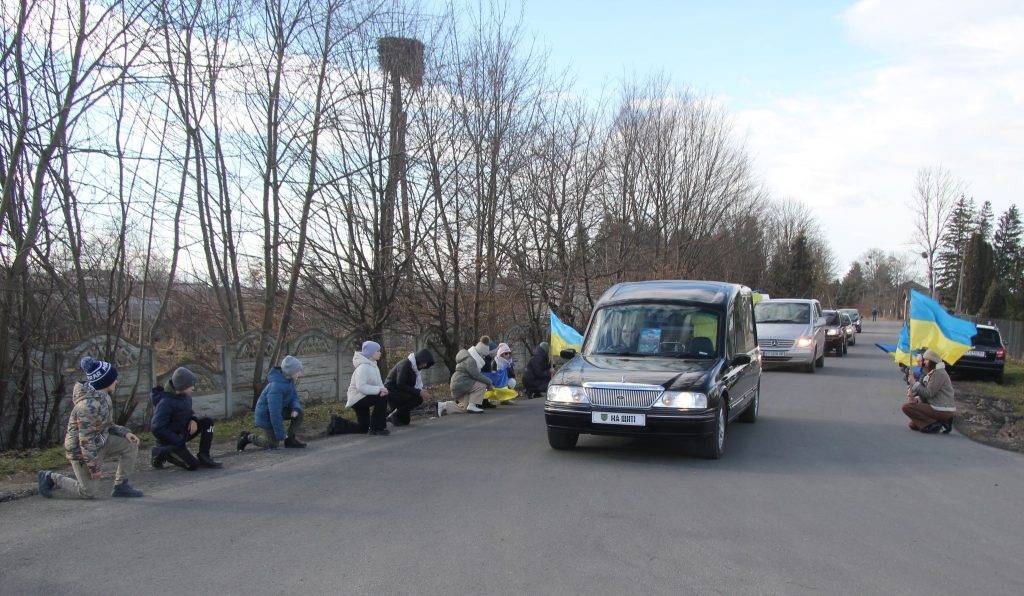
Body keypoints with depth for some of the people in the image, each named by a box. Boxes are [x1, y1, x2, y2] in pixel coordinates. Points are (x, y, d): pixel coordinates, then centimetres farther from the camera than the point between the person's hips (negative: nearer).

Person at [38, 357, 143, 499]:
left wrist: (124, 432, -3)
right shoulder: (89, 405, -31)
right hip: (81, 450, -9)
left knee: (131, 445, -3)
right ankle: (50, 478, 18)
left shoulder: (102, 396, -1)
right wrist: (95, 467, -23)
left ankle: (121, 486, 6)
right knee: (88, 493, 1)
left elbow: (106, 425, 13)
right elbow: (86, 439, -28)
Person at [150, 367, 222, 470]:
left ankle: (204, 457, -5)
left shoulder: (186, 396, -1)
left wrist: (193, 419, -7)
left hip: (182, 432, 8)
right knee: (192, 465, -15)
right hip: (169, 438, -8)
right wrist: (179, 442, -27)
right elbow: (157, 428, -30)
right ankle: (160, 453, 4)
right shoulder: (166, 402, -27)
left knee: (208, 421, -8)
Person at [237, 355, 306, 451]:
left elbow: (294, 397, 2)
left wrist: (295, 409, -23)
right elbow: (275, 412, -33)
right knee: (272, 445, 0)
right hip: (266, 416, -8)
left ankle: (291, 439, 2)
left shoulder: (289, 380, -9)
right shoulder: (276, 387, -35)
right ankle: (247, 437, 19)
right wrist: (281, 434, -27)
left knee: (298, 411, -11)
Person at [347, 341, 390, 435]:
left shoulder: (373, 365, 9)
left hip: (362, 399, 10)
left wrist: (383, 389, -18)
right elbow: (361, 387, -33)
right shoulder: (363, 367, -22)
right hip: (357, 398, -10)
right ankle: (376, 428, -21)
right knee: (382, 398, -29)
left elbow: (378, 382, 5)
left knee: (363, 429, 15)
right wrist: (379, 389, -33)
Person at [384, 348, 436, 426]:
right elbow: (401, 385, -25)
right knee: (418, 399, -25)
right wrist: (419, 392, -26)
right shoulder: (405, 364, -18)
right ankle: (395, 416, -16)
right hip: (391, 392, -9)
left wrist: (421, 391, -10)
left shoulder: (415, 367, 11)